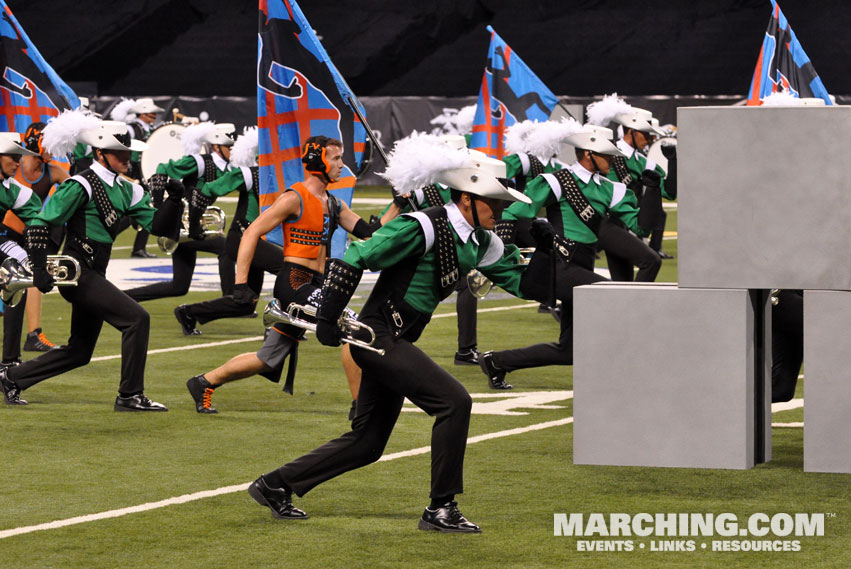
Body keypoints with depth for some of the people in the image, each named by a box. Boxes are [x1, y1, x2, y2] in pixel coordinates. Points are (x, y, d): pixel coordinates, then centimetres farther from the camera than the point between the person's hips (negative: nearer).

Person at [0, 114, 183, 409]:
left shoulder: (126, 190, 12)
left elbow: (157, 225, 8)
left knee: (79, 352, 14)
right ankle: (130, 395, -12)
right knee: (137, 318, -18)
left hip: (95, 274, 9)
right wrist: (40, 269, -21)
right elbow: (39, 224, -14)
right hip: (77, 273, -9)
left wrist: (174, 200, -10)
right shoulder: (80, 186, -12)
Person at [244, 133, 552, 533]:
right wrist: (327, 319, -20)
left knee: (367, 443, 13)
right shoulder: (423, 228, -19)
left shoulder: (480, 243, 6)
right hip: (378, 335, -10)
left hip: (399, 342, 10)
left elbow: (522, 281, 13)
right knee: (454, 401, -18)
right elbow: (354, 259, -19)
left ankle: (275, 486, 23)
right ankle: (441, 509, -10)